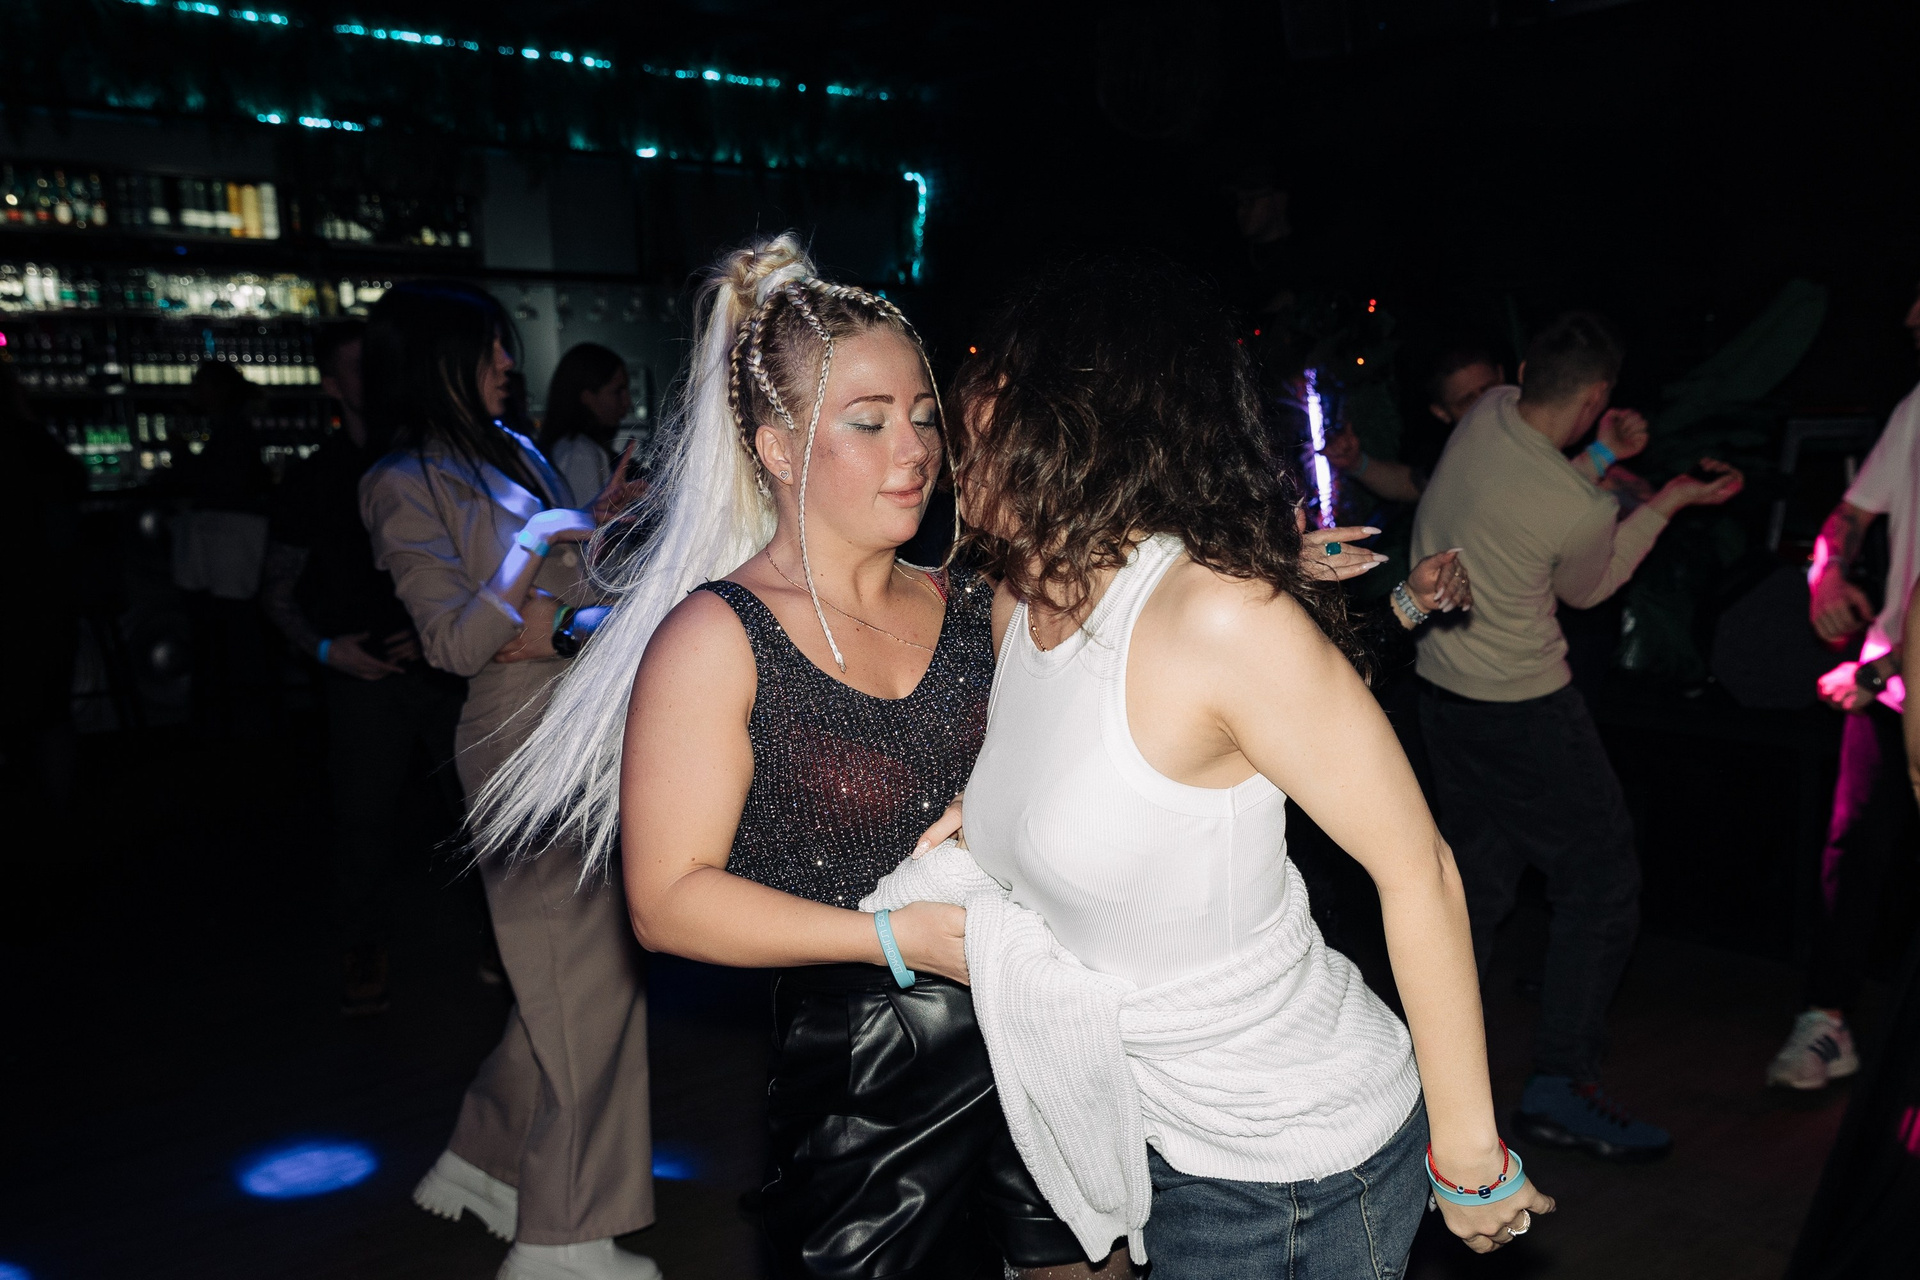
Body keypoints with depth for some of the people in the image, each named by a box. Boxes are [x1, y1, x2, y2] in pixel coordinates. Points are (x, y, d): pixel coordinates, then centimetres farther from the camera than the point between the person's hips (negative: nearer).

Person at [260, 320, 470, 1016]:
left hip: (448, 665, 1)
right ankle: (365, 951, 22)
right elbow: (278, 588, 10)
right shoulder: (314, 480, 5)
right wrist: (325, 648, -7)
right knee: (365, 815, 3)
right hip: (364, 673, 0)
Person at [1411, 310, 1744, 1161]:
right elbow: (1587, 588, 0)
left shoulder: (1488, 413, -6)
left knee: (1476, 876, 19)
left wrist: (1603, 458, 5)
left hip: (1440, 683, 8)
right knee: (1602, 882, 4)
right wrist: (1669, 502, 3)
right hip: (1523, 708, -8)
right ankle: (1561, 1084, 7)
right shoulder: (1579, 512, -24)